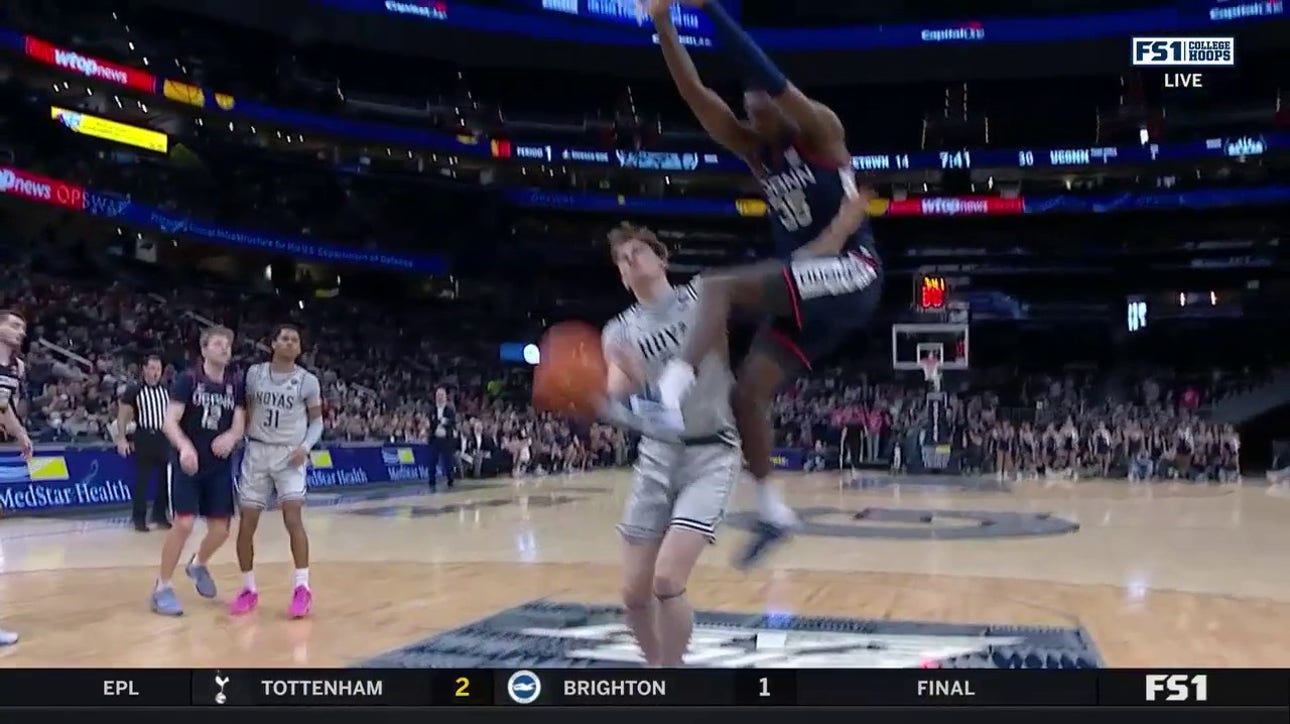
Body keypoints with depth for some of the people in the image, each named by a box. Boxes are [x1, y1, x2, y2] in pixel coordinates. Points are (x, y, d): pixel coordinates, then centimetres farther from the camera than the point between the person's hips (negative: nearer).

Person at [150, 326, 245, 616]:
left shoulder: (235, 385, 4)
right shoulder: (188, 380, -8)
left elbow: (240, 425, 1)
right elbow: (169, 422, -15)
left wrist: (230, 437, -23)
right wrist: (185, 447, -35)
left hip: (220, 467, 4)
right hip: (188, 465, -4)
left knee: (221, 529, 4)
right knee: (184, 523, -14)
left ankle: (198, 565, 36)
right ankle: (162, 588, 1)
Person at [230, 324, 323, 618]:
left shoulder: (308, 380, -2)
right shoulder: (254, 373, 3)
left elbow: (317, 420, 5)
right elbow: (246, 410, 13)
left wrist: (305, 446, -11)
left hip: (289, 454, -2)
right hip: (257, 451, 3)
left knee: (293, 519, -18)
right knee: (246, 524, 2)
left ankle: (302, 587, -11)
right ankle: (249, 589, 16)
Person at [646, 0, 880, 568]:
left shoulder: (821, 131, -4)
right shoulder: (755, 151, 13)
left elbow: (768, 78, -21)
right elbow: (695, 95, 3)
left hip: (850, 276, -8)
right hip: (805, 291, 8)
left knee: (717, 288, -27)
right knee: (747, 392, -1)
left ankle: (671, 391, -41)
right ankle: (773, 511, 8)